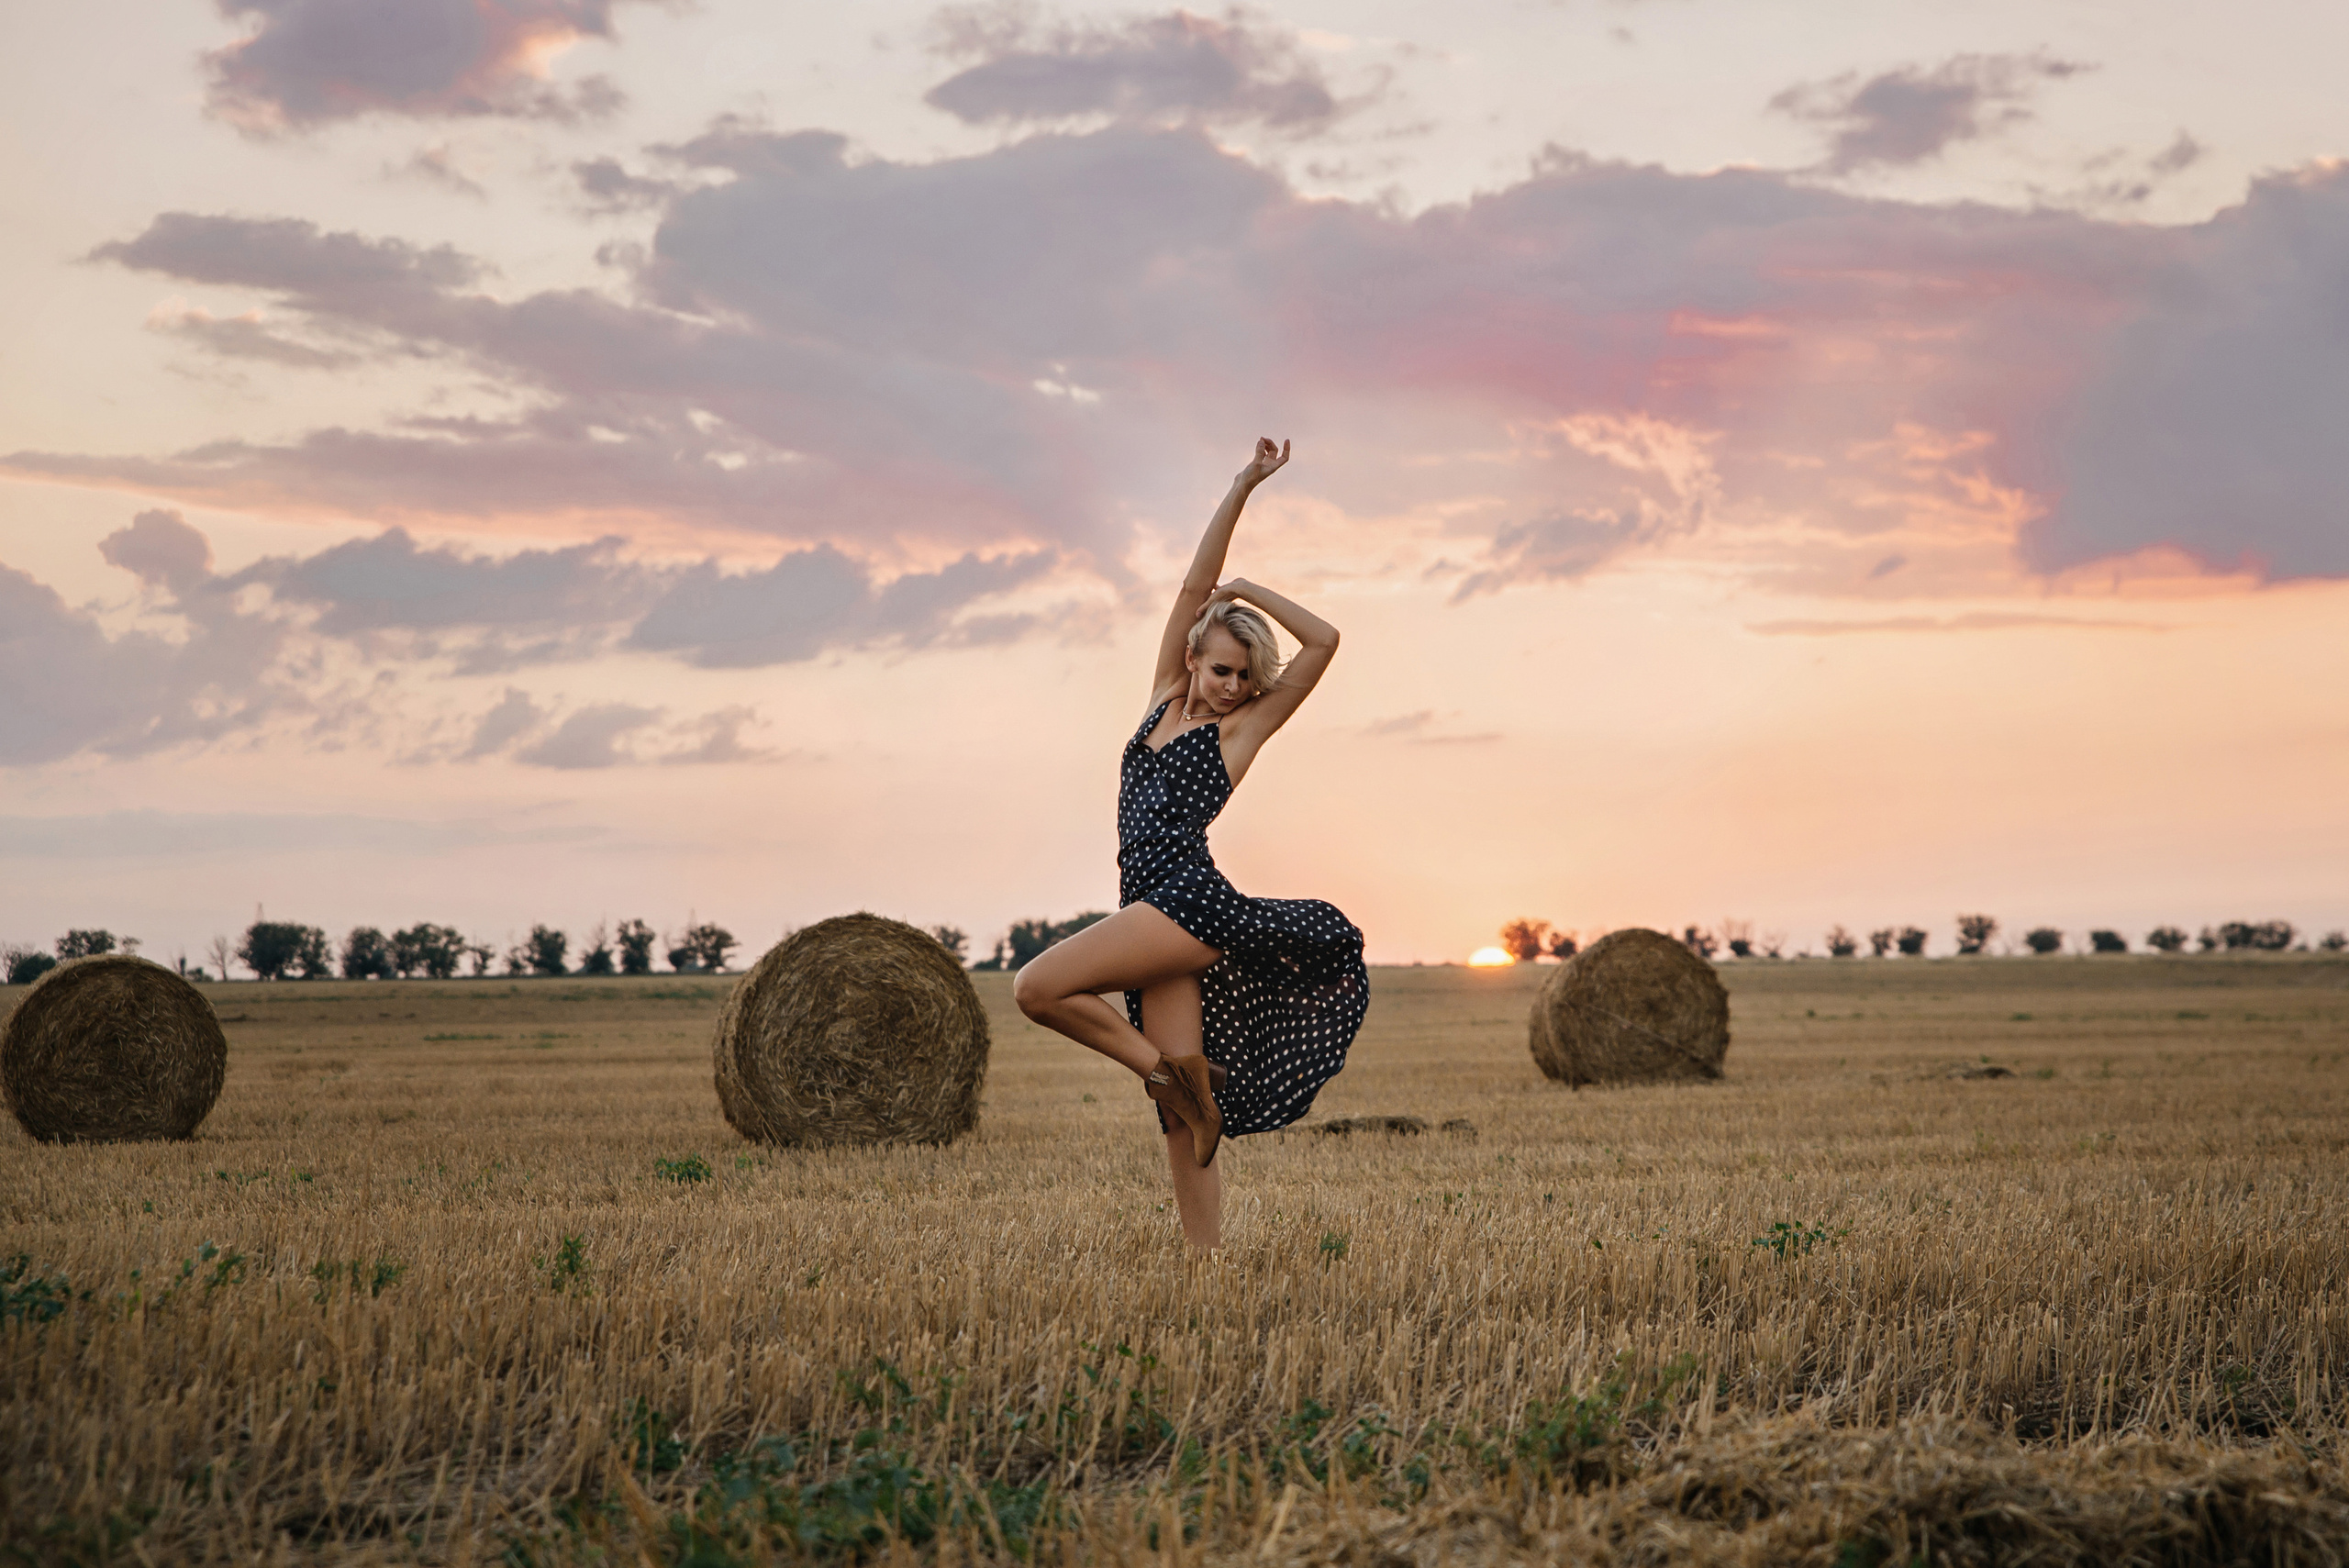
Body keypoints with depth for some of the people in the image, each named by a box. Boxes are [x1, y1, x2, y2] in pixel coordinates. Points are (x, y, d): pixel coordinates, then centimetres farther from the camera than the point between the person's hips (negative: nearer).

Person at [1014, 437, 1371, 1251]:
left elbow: (1324, 641, -5)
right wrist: (1242, 487, 7)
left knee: (1038, 987, -19)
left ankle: (1178, 1075, -7)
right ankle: (1206, 1259, 1)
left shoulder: (1242, 727, 3)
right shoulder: (1166, 697, 16)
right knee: (1184, 1112, 1)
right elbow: (1194, 586, 12)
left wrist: (1250, 593, 6)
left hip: (1191, 900, -6)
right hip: (1156, 910, 6)